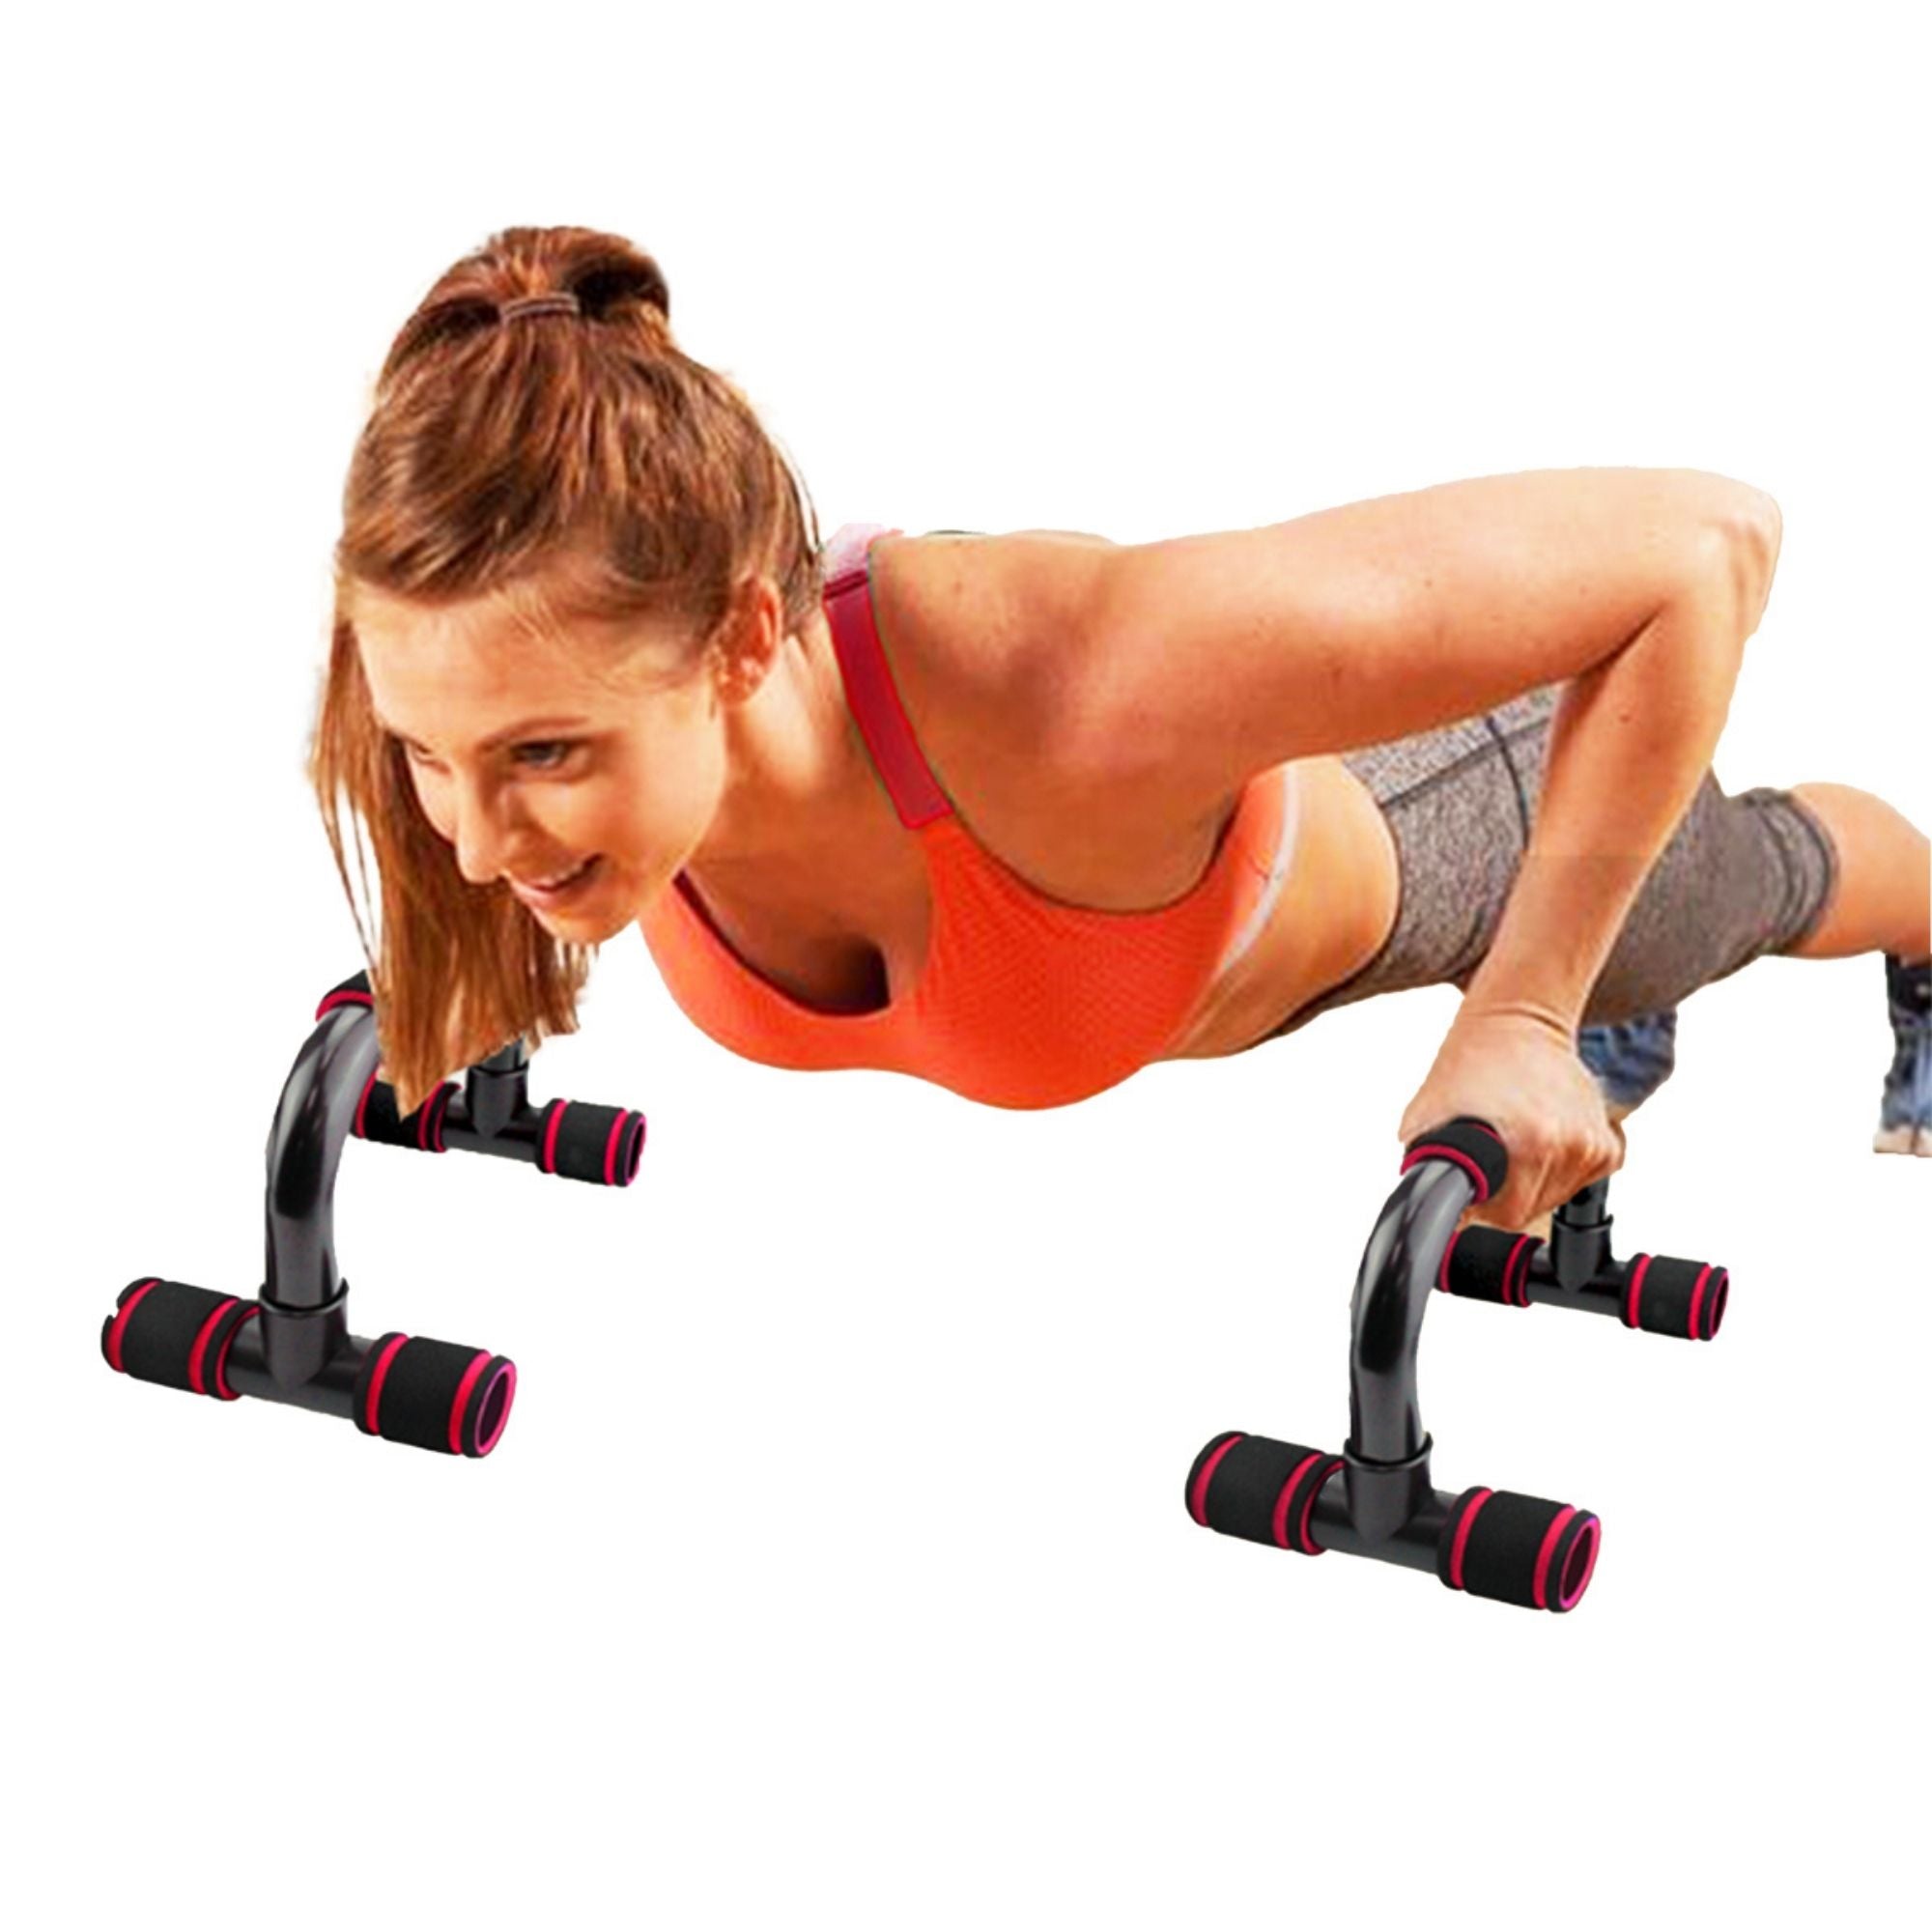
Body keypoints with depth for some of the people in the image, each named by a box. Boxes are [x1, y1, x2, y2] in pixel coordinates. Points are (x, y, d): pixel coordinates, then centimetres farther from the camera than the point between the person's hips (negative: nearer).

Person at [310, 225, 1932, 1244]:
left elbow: (1703, 539, -43)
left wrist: (1520, 1018, -39)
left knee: (1755, 891, 36)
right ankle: (1627, 1020, 76)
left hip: (1404, 824, -3)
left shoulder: (1067, 692, -53)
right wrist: (469, 958, -4)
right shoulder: (571, 689, -37)